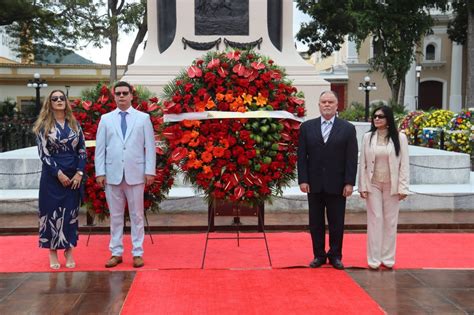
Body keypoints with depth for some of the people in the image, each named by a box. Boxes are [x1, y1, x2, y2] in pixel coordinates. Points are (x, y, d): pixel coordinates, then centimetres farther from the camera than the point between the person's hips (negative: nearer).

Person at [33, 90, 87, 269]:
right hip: (52, 176, -2)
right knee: (52, 211, 1)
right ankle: (53, 252, 10)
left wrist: (79, 173, -7)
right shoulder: (43, 125, 0)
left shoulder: (74, 124, 8)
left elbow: (82, 150, 5)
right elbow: (43, 153, -7)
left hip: (74, 176, 2)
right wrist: (59, 174, -14)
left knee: (71, 212, 5)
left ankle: (69, 251, 14)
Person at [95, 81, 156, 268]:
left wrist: (150, 171, -4)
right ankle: (116, 253, 15)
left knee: (137, 215, 5)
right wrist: (100, 172, -1)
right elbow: (100, 148, 6)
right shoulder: (106, 119, 8)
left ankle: (137, 253, 12)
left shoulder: (143, 118, 5)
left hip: (136, 174, -1)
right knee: (115, 215, 7)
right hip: (112, 174, 1)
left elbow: (149, 146, 2)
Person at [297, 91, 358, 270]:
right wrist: (303, 180, -5)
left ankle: (335, 256, 18)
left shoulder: (348, 129, 2)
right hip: (314, 184, 1)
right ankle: (319, 255, 19)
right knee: (316, 222, 8)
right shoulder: (307, 127, 5)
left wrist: (349, 183, -8)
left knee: (336, 223, 5)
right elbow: (302, 156, 3)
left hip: (337, 185, -1)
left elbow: (351, 158, -1)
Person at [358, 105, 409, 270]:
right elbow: (363, 163, 2)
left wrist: (403, 187, -7)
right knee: (375, 220, 2)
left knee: (390, 221, 6)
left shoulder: (400, 137, -3)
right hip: (373, 184, 1)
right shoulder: (368, 137, 1)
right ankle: (374, 259, 8)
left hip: (391, 185, -1)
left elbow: (404, 164, -3)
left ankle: (388, 258, 15)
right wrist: (362, 186, -2)